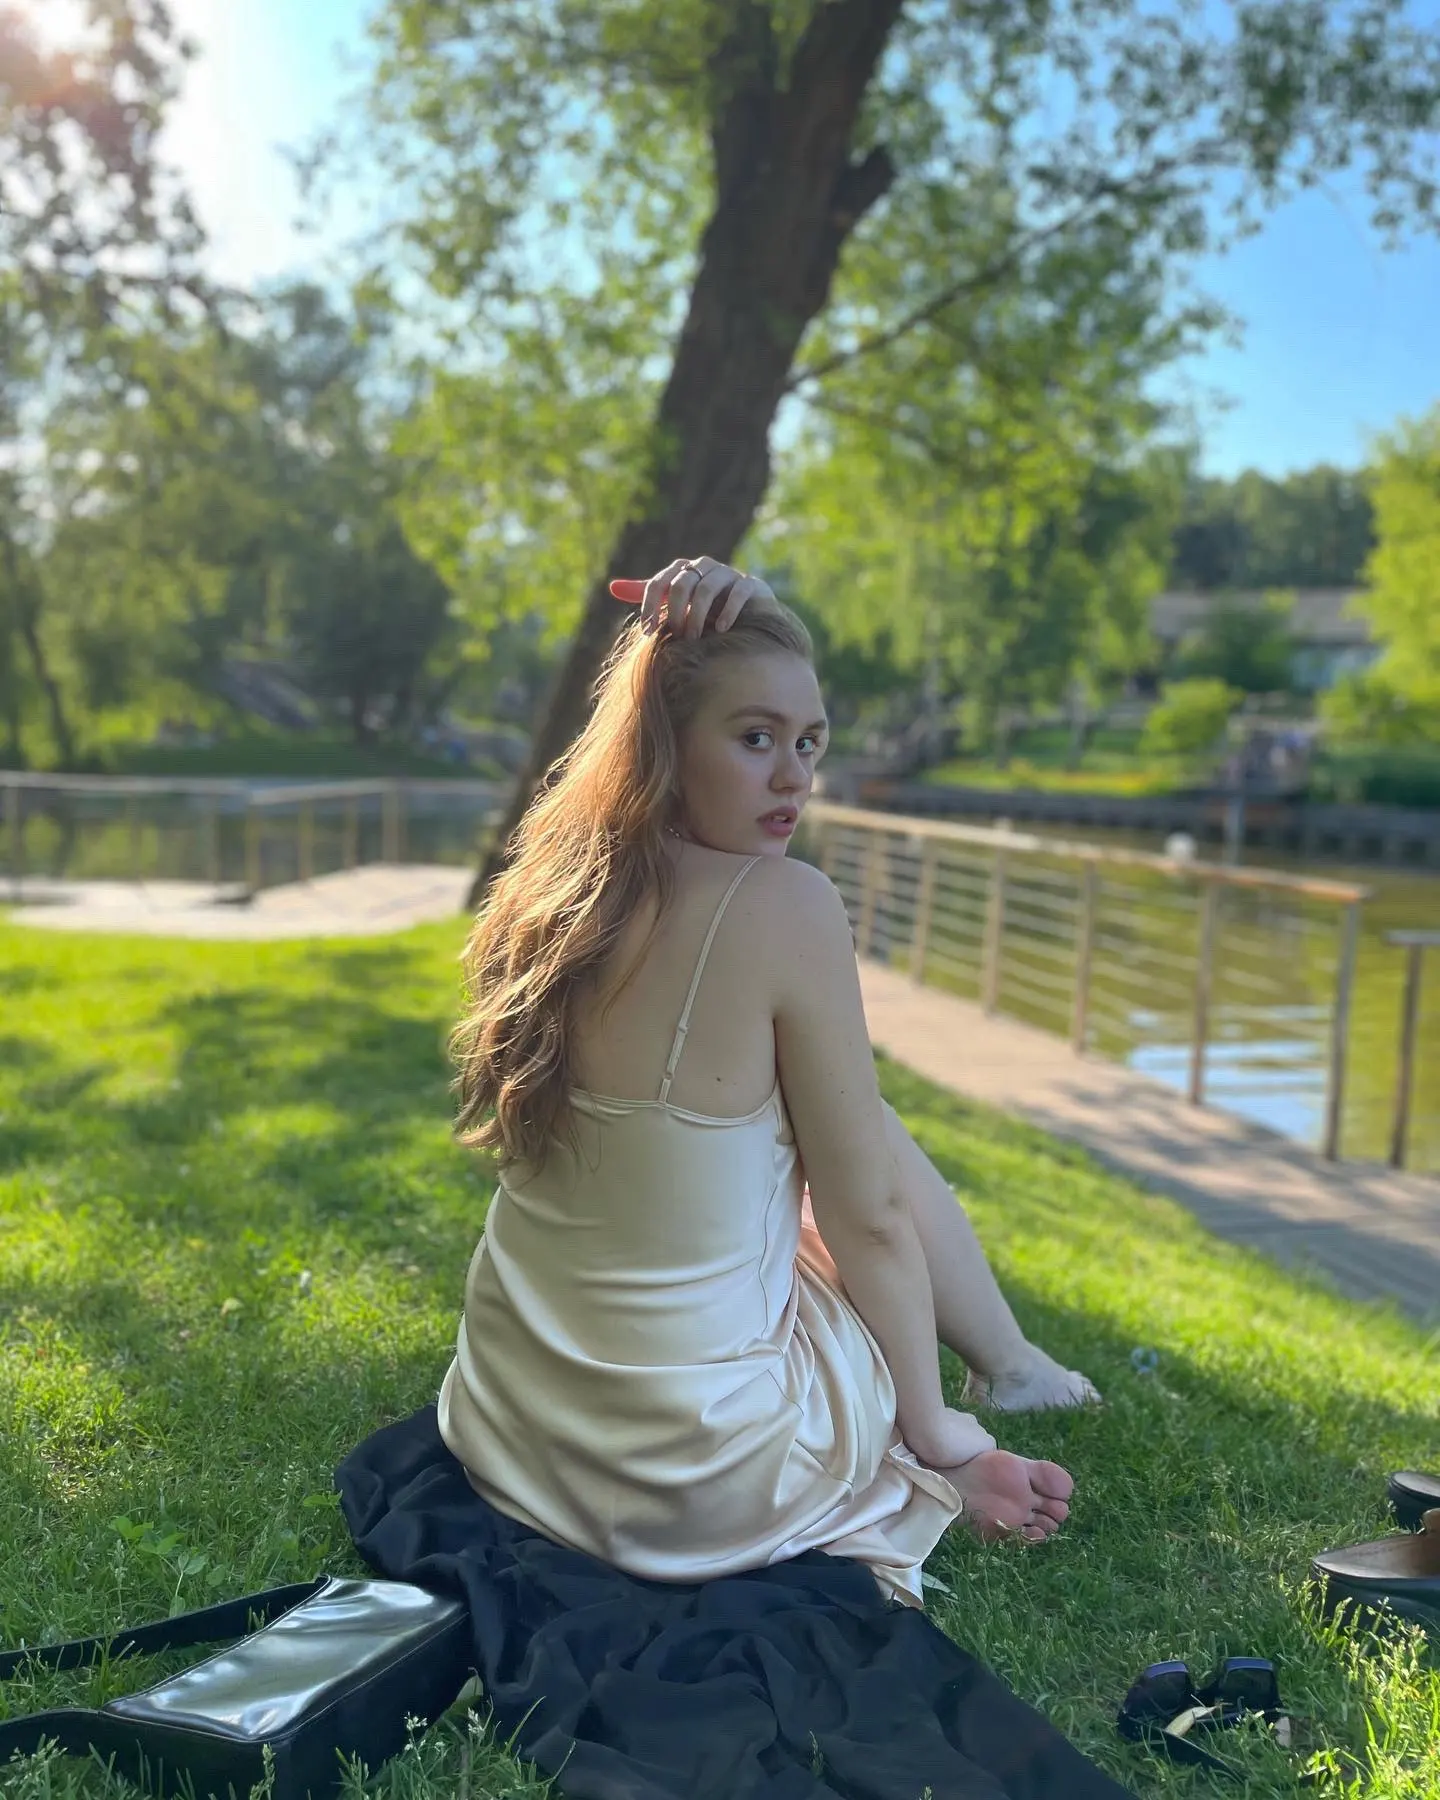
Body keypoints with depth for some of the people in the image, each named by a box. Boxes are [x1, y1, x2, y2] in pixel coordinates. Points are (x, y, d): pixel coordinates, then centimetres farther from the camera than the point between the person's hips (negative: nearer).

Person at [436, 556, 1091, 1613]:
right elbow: (867, 1218, -15)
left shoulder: (551, 893, -5)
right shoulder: (787, 908, -23)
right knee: (885, 1148, 16)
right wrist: (937, 1437, 0)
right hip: (698, 1479, -6)